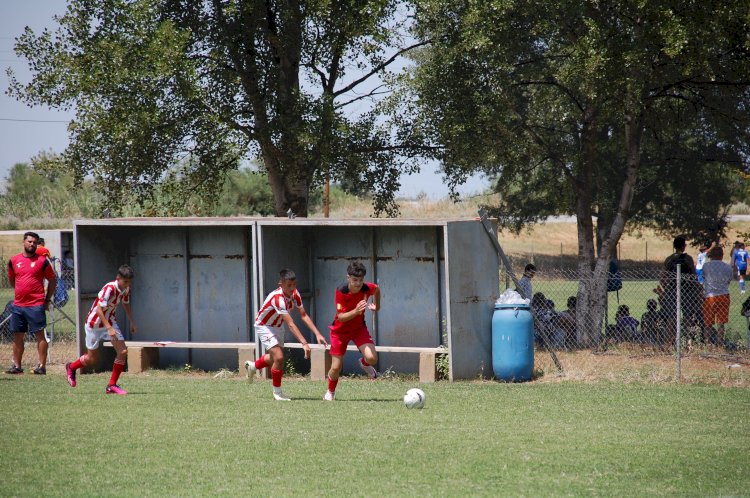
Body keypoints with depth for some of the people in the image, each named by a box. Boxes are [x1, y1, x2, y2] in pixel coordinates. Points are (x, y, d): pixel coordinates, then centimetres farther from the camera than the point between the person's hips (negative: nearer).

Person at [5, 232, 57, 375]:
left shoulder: (42, 261, -1)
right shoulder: (14, 260, 9)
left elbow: (52, 281, 6)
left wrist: (47, 300, 3)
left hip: (36, 305, -4)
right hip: (18, 305, 5)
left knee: (40, 335, -5)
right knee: (17, 336, 8)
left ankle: (42, 366, -4)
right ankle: (17, 366, 15)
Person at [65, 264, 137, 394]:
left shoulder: (126, 288, -5)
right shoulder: (109, 289, -30)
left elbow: (126, 303, 16)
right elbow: (99, 309, -32)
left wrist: (131, 322, 15)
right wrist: (109, 328, -38)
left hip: (110, 322, 6)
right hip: (94, 324, -6)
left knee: (123, 351, -10)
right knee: (92, 359, 6)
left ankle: (112, 385, 0)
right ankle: (71, 367, 38)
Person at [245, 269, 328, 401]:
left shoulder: (295, 294, -15)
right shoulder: (278, 298, -38)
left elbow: (303, 315, -9)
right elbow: (290, 324, -42)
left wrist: (317, 334, -19)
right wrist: (304, 343, -46)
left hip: (277, 326, 8)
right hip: (264, 326, -8)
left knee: (276, 358, 21)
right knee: (278, 357, -20)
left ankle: (253, 366, 51)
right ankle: (277, 392, -2)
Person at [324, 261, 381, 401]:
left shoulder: (367, 288, -19)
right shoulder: (341, 291, -27)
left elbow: (377, 289, 8)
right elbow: (341, 317, -30)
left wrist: (376, 306, 18)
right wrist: (356, 311, -46)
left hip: (359, 328, 2)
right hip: (340, 330, -2)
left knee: (372, 358, -20)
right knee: (336, 367, -2)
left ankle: (364, 363, 18)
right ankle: (330, 392, 28)